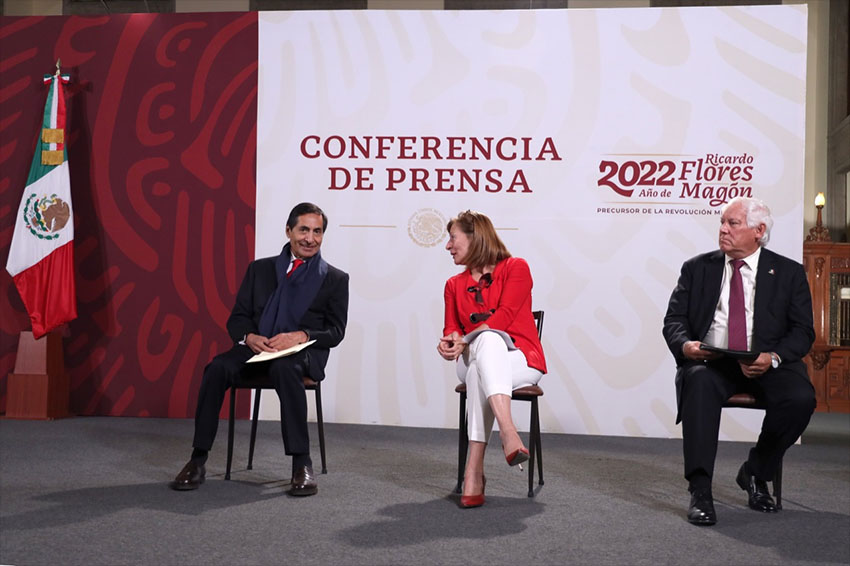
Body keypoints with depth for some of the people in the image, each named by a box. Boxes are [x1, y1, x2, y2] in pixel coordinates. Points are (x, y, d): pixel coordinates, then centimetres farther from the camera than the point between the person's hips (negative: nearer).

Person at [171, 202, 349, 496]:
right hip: (256, 348, 3)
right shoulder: (260, 269, 18)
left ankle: (302, 464, -34)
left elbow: (335, 331, 4)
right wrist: (249, 337, -10)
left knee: (285, 368, -38)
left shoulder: (335, 279, 11)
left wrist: (301, 335, -17)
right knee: (217, 368, -28)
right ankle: (198, 459, -21)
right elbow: (237, 318, 14)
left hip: (302, 353, -3)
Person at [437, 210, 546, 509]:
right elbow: (451, 331, 9)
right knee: (486, 340, -34)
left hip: (521, 362, -3)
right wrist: (449, 342, -15)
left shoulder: (515, 268, 4)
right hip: (475, 361, 3)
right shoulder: (454, 285, 20)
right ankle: (508, 432, -54)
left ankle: (475, 467, -46)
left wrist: (465, 340, -22)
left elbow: (504, 317, -11)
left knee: (487, 338, -38)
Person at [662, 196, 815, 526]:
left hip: (767, 363, 1)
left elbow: (802, 332, 3)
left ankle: (755, 473, -3)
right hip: (709, 361, 0)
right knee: (699, 381, -35)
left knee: (801, 397, -29)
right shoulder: (697, 268, 12)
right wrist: (685, 344, -17)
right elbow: (674, 319, 7)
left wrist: (774, 357, -18)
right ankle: (700, 490, -32)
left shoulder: (789, 273, 9)